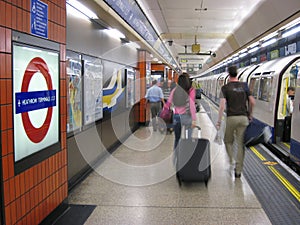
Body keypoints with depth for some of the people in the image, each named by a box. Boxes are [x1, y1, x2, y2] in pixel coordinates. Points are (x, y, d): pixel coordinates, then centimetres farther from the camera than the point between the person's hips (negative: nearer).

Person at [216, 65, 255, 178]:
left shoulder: (225, 88, -2)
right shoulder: (244, 86, 7)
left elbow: (222, 106, -10)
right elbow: (252, 102, 6)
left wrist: (219, 121, -7)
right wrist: (250, 115, 20)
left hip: (231, 118, -2)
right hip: (243, 118, 2)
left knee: (228, 141, 19)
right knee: (241, 144, 6)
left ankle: (232, 161, 3)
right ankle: (238, 170, 9)